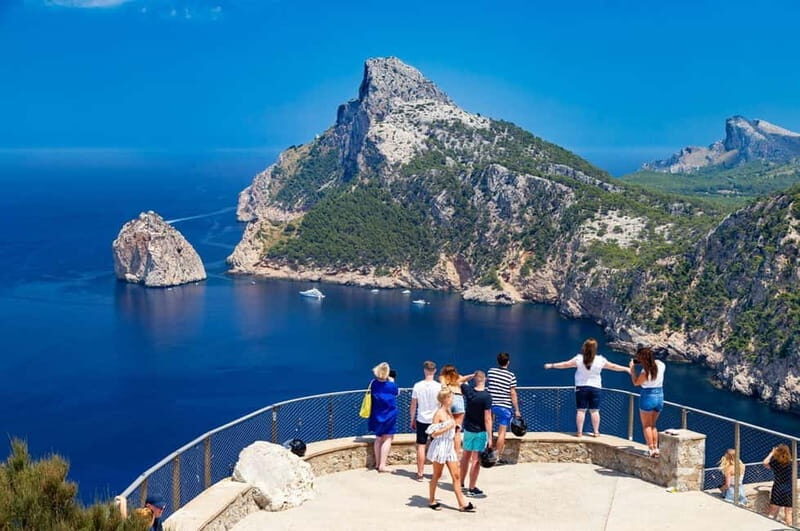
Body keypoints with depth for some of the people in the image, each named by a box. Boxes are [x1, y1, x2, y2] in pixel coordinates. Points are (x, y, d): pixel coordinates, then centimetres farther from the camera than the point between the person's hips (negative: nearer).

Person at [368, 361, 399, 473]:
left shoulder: (373, 383, -8)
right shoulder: (392, 385, -15)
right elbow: (397, 392, 6)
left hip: (377, 415, 4)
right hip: (389, 415, -4)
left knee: (378, 438, 17)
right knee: (387, 439, 1)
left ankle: (377, 463, 22)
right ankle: (382, 465, -5)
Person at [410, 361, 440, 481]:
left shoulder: (418, 386, -6)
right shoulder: (438, 386, -10)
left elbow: (413, 405, 0)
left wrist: (412, 420, 12)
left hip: (421, 420, 1)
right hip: (436, 420, -1)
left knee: (421, 446, 6)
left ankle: (420, 473, 7)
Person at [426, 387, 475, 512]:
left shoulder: (449, 413, 10)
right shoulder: (438, 414, -14)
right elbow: (433, 433, -17)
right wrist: (448, 427, -21)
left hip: (449, 447, 7)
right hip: (440, 447, -7)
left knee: (456, 475, 3)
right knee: (437, 475, 6)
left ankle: (462, 503, 4)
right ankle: (431, 501, 21)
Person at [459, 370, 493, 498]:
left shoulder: (468, 390, -6)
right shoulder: (486, 396, -21)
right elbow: (487, 419, -21)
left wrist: (470, 376, 16)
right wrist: (490, 438, -17)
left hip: (468, 429, 6)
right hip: (480, 431, -6)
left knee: (466, 456, 19)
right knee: (476, 459, 1)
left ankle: (461, 484, 30)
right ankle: (472, 489, 6)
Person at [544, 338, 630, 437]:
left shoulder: (579, 358, -10)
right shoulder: (600, 360, -8)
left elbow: (565, 364, -5)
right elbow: (613, 366, 4)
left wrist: (552, 365, 7)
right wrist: (626, 369, 18)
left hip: (581, 387, 0)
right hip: (595, 387, 0)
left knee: (581, 410, 4)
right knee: (594, 411, 6)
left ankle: (580, 432, 5)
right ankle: (596, 432, 10)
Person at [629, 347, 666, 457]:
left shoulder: (645, 371, -21)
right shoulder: (660, 364, -3)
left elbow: (636, 382, -6)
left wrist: (632, 368, 2)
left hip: (648, 397, -6)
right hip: (660, 397, 6)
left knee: (646, 426, 6)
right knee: (653, 425, 19)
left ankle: (651, 449, -1)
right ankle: (656, 448, 13)